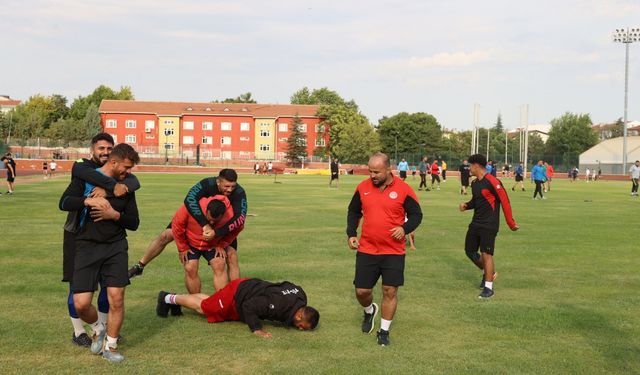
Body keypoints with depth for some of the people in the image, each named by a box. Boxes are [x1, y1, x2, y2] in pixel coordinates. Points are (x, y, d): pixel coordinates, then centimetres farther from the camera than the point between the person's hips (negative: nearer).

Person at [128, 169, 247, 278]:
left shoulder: (239, 192, -33)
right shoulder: (208, 184, -35)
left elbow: (240, 217, -45)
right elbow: (190, 199, -50)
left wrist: (216, 233, -54)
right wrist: (205, 224, -58)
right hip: (198, 216, -1)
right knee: (165, 236, -8)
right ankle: (140, 266, 11)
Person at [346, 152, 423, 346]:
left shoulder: (403, 189, -9)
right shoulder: (363, 187, 1)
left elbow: (416, 214, 0)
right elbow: (353, 211, 15)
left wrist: (405, 228, -19)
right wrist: (351, 234, 4)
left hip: (394, 251, -2)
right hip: (366, 250, 3)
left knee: (390, 291, -1)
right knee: (362, 291, 4)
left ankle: (384, 330, 17)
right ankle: (369, 311, 39)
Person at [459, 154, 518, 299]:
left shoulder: (492, 182, -17)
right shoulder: (475, 183, 10)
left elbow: (505, 201, -16)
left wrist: (511, 223, -15)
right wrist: (466, 205, 2)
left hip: (489, 225, -9)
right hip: (476, 223, 9)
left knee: (486, 254, -10)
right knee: (470, 251, 12)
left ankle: (488, 287, -2)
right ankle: (488, 273, 33)